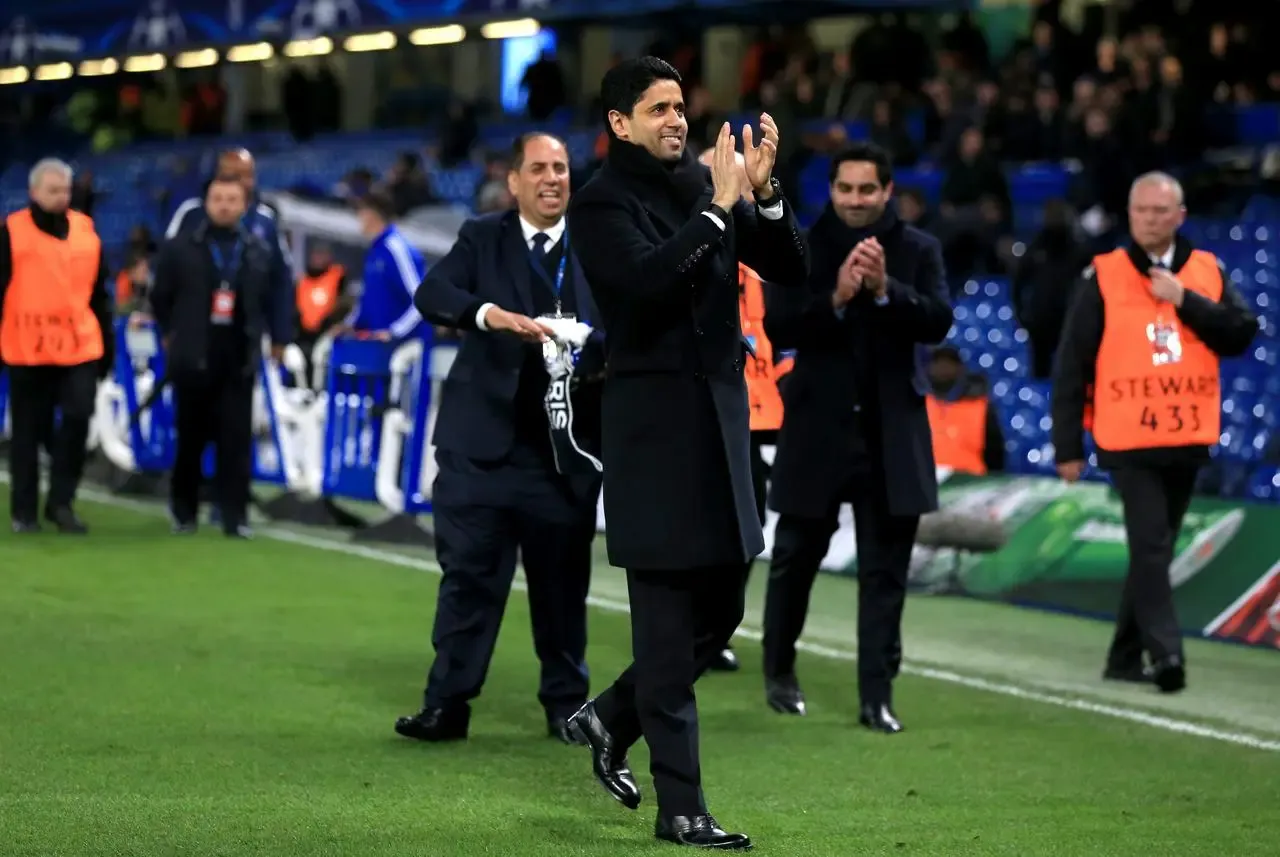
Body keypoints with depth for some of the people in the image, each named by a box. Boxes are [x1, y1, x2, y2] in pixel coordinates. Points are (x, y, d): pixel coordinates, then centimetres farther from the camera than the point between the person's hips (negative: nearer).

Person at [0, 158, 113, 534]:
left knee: (78, 420, -7)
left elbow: (100, 295, 14)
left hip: (79, 348, 3)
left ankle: (61, 502, 6)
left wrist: (107, 345, 12)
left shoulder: (86, 231, 9)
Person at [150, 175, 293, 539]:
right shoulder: (180, 248, 0)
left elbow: (273, 300, 13)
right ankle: (184, 512, 21)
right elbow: (161, 297, 8)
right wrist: (170, 335, 13)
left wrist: (278, 340, 10)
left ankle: (235, 516, -1)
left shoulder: (260, 252, 6)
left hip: (238, 360, 1)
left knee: (236, 440, -4)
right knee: (191, 438, 7)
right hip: (192, 358, -1)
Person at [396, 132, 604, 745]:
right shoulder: (482, 238, 5)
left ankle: (566, 704, 20)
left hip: (567, 446, 1)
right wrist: (494, 314, -29)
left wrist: (606, 361, -19)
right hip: (483, 441, -1)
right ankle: (447, 703, 5)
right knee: (468, 575, 1)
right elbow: (431, 295, -12)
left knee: (562, 579, 9)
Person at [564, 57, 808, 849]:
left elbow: (791, 268, 5)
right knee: (669, 623, -3)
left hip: (719, 416, 7)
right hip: (657, 424, -7)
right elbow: (648, 280, -25)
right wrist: (719, 209, -23)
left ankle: (612, 720, 34)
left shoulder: (705, 184, 9)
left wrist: (764, 191, -9)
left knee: (721, 611, 14)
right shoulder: (603, 203, -8)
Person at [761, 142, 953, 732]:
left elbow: (938, 322, -8)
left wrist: (885, 290, -22)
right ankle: (779, 673, 31)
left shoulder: (918, 250, 3)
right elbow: (776, 328, -9)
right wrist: (836, 299, -22)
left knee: (886, 570, -1)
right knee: (795, 559, 11)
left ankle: (877, 697, 2)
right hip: (817, 424, 0)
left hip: (892, 432, 0)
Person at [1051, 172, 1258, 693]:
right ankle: (1165, 652, -18)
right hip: (1129, 440, -4)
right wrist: (1068, 446, -3)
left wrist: (1185, 300, -14)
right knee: (1150, 546, -14)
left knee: (1156, 550, 11)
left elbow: (1241, 335, -3)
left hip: (1187, 440, 4)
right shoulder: (1103, 277, -2)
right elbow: (1071, 365, -2)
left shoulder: (1208, 272, 7)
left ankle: (1126, 656, 20)